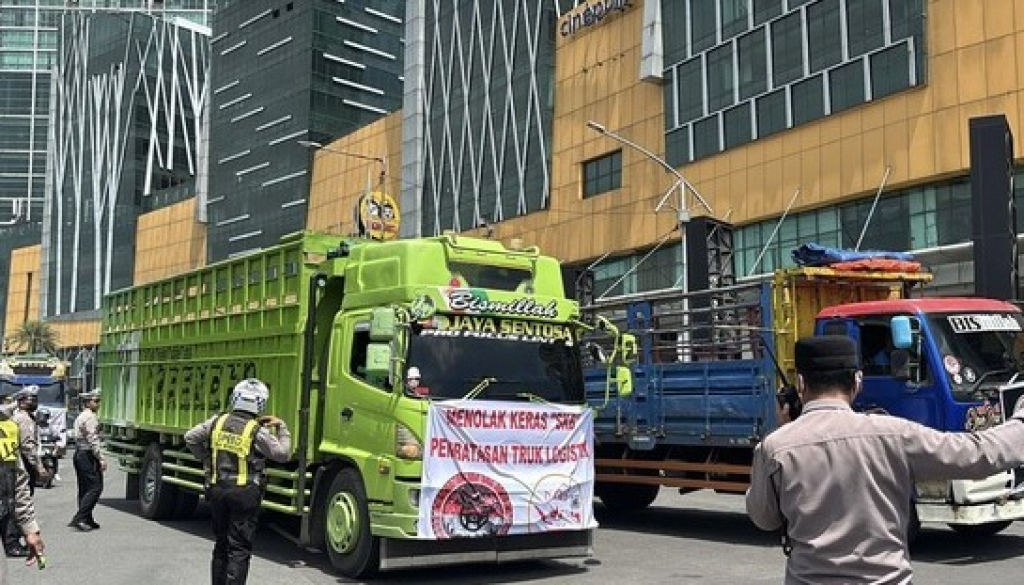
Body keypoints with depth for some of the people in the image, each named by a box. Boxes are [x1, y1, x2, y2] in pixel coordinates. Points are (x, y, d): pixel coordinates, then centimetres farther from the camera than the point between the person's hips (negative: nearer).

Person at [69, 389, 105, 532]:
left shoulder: (80, 417, 20)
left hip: (79, 454, 11)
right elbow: (93, 440, -19)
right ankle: (79, 518, -16)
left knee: (84, 489, 11)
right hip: (88, 455, -11)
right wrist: (102, 458, -20)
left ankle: (87, 520, 14)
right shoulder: (90, 417, -12)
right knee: (95, 487, -11)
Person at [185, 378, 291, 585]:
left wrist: (206, 460, 18)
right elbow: (283, 454, -7)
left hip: (217, 490, 5)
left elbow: (190, 438, 10)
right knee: (239, 549, -1)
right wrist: (282, 427, 3)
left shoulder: (218, 422, 3)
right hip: (245, 493, -5)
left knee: (221, 544, 19)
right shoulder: (258, 431, -12)